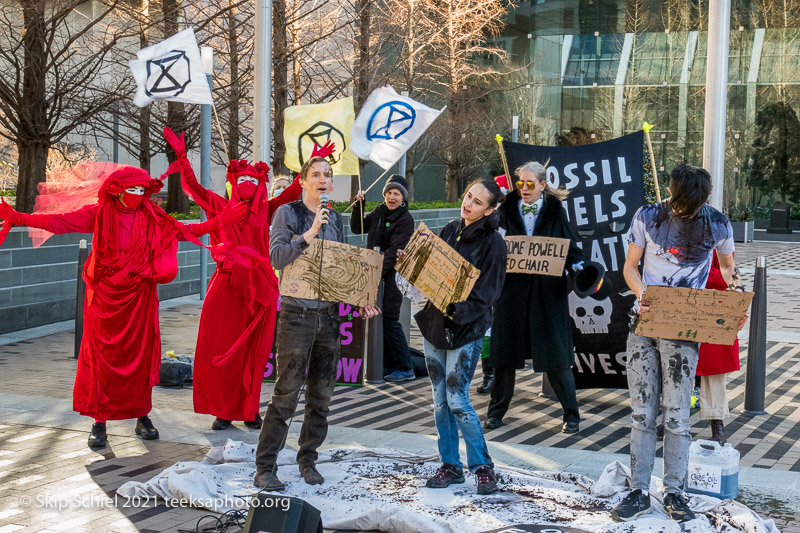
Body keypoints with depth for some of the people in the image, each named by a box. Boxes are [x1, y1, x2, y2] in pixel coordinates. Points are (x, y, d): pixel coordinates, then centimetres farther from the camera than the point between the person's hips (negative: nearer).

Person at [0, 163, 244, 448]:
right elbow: (59, 221, -8)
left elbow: (184, 231, 5)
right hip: (105, 296, -2)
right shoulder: (98, 214, -1)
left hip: (139, 297, 2)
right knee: (102, 355, -2)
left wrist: (220, 220, -3)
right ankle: (99, 421, 4)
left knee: (141, 354, 4)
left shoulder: (152, 218, 6)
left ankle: (142, 416, 15)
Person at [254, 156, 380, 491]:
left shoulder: (335, 218, 14)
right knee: (286, 395, -7)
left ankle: (307, 460, 23)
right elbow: (276, 257, -14)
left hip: (329, 315, 6)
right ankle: (264, 468, 0)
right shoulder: (288, 213, -2)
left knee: (321, 396, 10)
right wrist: (310, 233, -21)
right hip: (297, 315, -6)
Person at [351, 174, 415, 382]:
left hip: (392, 277, -7)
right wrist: (359, 205, 3)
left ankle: (405, 368, 4)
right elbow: (357, 228, 18)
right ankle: (388, 365, 19)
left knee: (389, 322, -6)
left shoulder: (405, 219, -10)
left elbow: (394, 251, -17)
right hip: (374, 274, 7)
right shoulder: (379, 212, 12)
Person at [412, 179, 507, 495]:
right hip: (434, 323, 6)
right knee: (440, 400, 9)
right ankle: (450, 466, 20)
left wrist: (460, 312, -27)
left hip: (467, 329, -6)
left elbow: (487, 292, -13)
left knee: (457, 400, -8)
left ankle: (482, 467, 7)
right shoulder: (450, 231, 9)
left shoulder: (492, 243, -10)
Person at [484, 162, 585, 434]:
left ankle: (571, 414, 11)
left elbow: (569, 247, 4)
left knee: (555, 353, 0)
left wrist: (579, 268, -14)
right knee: (505, 351, 6)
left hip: (548, 291, -1)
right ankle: (497, 412, 20)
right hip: (512, 288, 2)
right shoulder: (507, 210, 8)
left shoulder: (555, 211, 6)